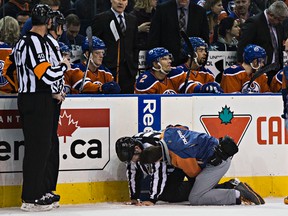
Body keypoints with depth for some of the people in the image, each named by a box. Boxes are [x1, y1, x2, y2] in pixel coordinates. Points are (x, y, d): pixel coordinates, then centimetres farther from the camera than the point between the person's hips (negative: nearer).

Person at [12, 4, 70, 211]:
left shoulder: (23, 42, 15)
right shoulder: (36, 43, -17)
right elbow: (47, 74, -23)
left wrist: (53, 92, 21)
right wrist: (64, 66, -5)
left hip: (27, 99, 10)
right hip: (38, 102, -10)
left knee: (43, 146, 15)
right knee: (38, 148, -7)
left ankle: (41, 192, 21)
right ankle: (31, 199, -6)